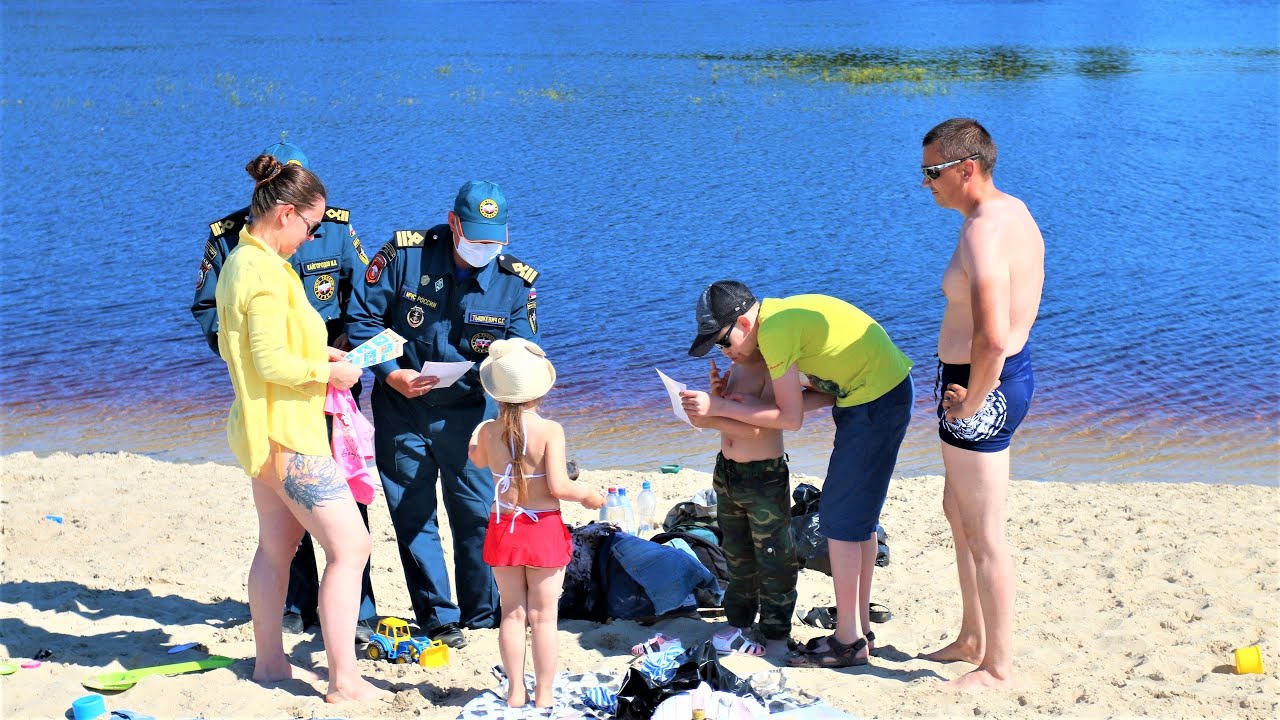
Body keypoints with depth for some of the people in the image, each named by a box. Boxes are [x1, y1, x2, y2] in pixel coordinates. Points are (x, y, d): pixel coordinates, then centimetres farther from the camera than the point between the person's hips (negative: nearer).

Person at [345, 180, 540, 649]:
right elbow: (362, 319, -8)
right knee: (413, 516, 5)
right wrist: (391, 373, -19)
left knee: (478, 515, 3)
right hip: (401, 409, 0)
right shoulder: (405, 254, -12)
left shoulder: (516, 281, -7)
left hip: (468, 412, 1)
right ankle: (438, 619, 16)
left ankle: (485, 617, 17)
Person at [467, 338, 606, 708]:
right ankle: (543, 695, 10)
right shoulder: (550, 430, -15)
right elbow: (558, 486, -21)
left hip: (503, 529, 4)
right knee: (544, 617, 5)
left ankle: (516, 692, 18)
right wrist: (588, 495, -5)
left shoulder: (489, 431, -2)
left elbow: (478, 459, 20)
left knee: (512, 613, 13)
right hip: (544, 529, -3)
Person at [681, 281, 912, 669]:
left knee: (841, 520, -5)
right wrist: (753, 404, 0)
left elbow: (790, 418, -16)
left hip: (876, 401, -10)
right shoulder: (780, 314, 10)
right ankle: (860, 629, 24)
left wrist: (719, 406, -12)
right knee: (857, 518, 16)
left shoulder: (775, 330, -20)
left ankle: (849, 642, 1)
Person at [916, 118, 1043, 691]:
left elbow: (991, 340, -35)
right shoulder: (1013, 210, 7)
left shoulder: (983, 233, -25)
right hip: (1009, 371, 11)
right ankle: (972, 639, 38)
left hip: (980, 387, -11)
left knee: (983, 535, 2)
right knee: (958, 513, 24)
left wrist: (970, 402, -19)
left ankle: (998, 667, 15)